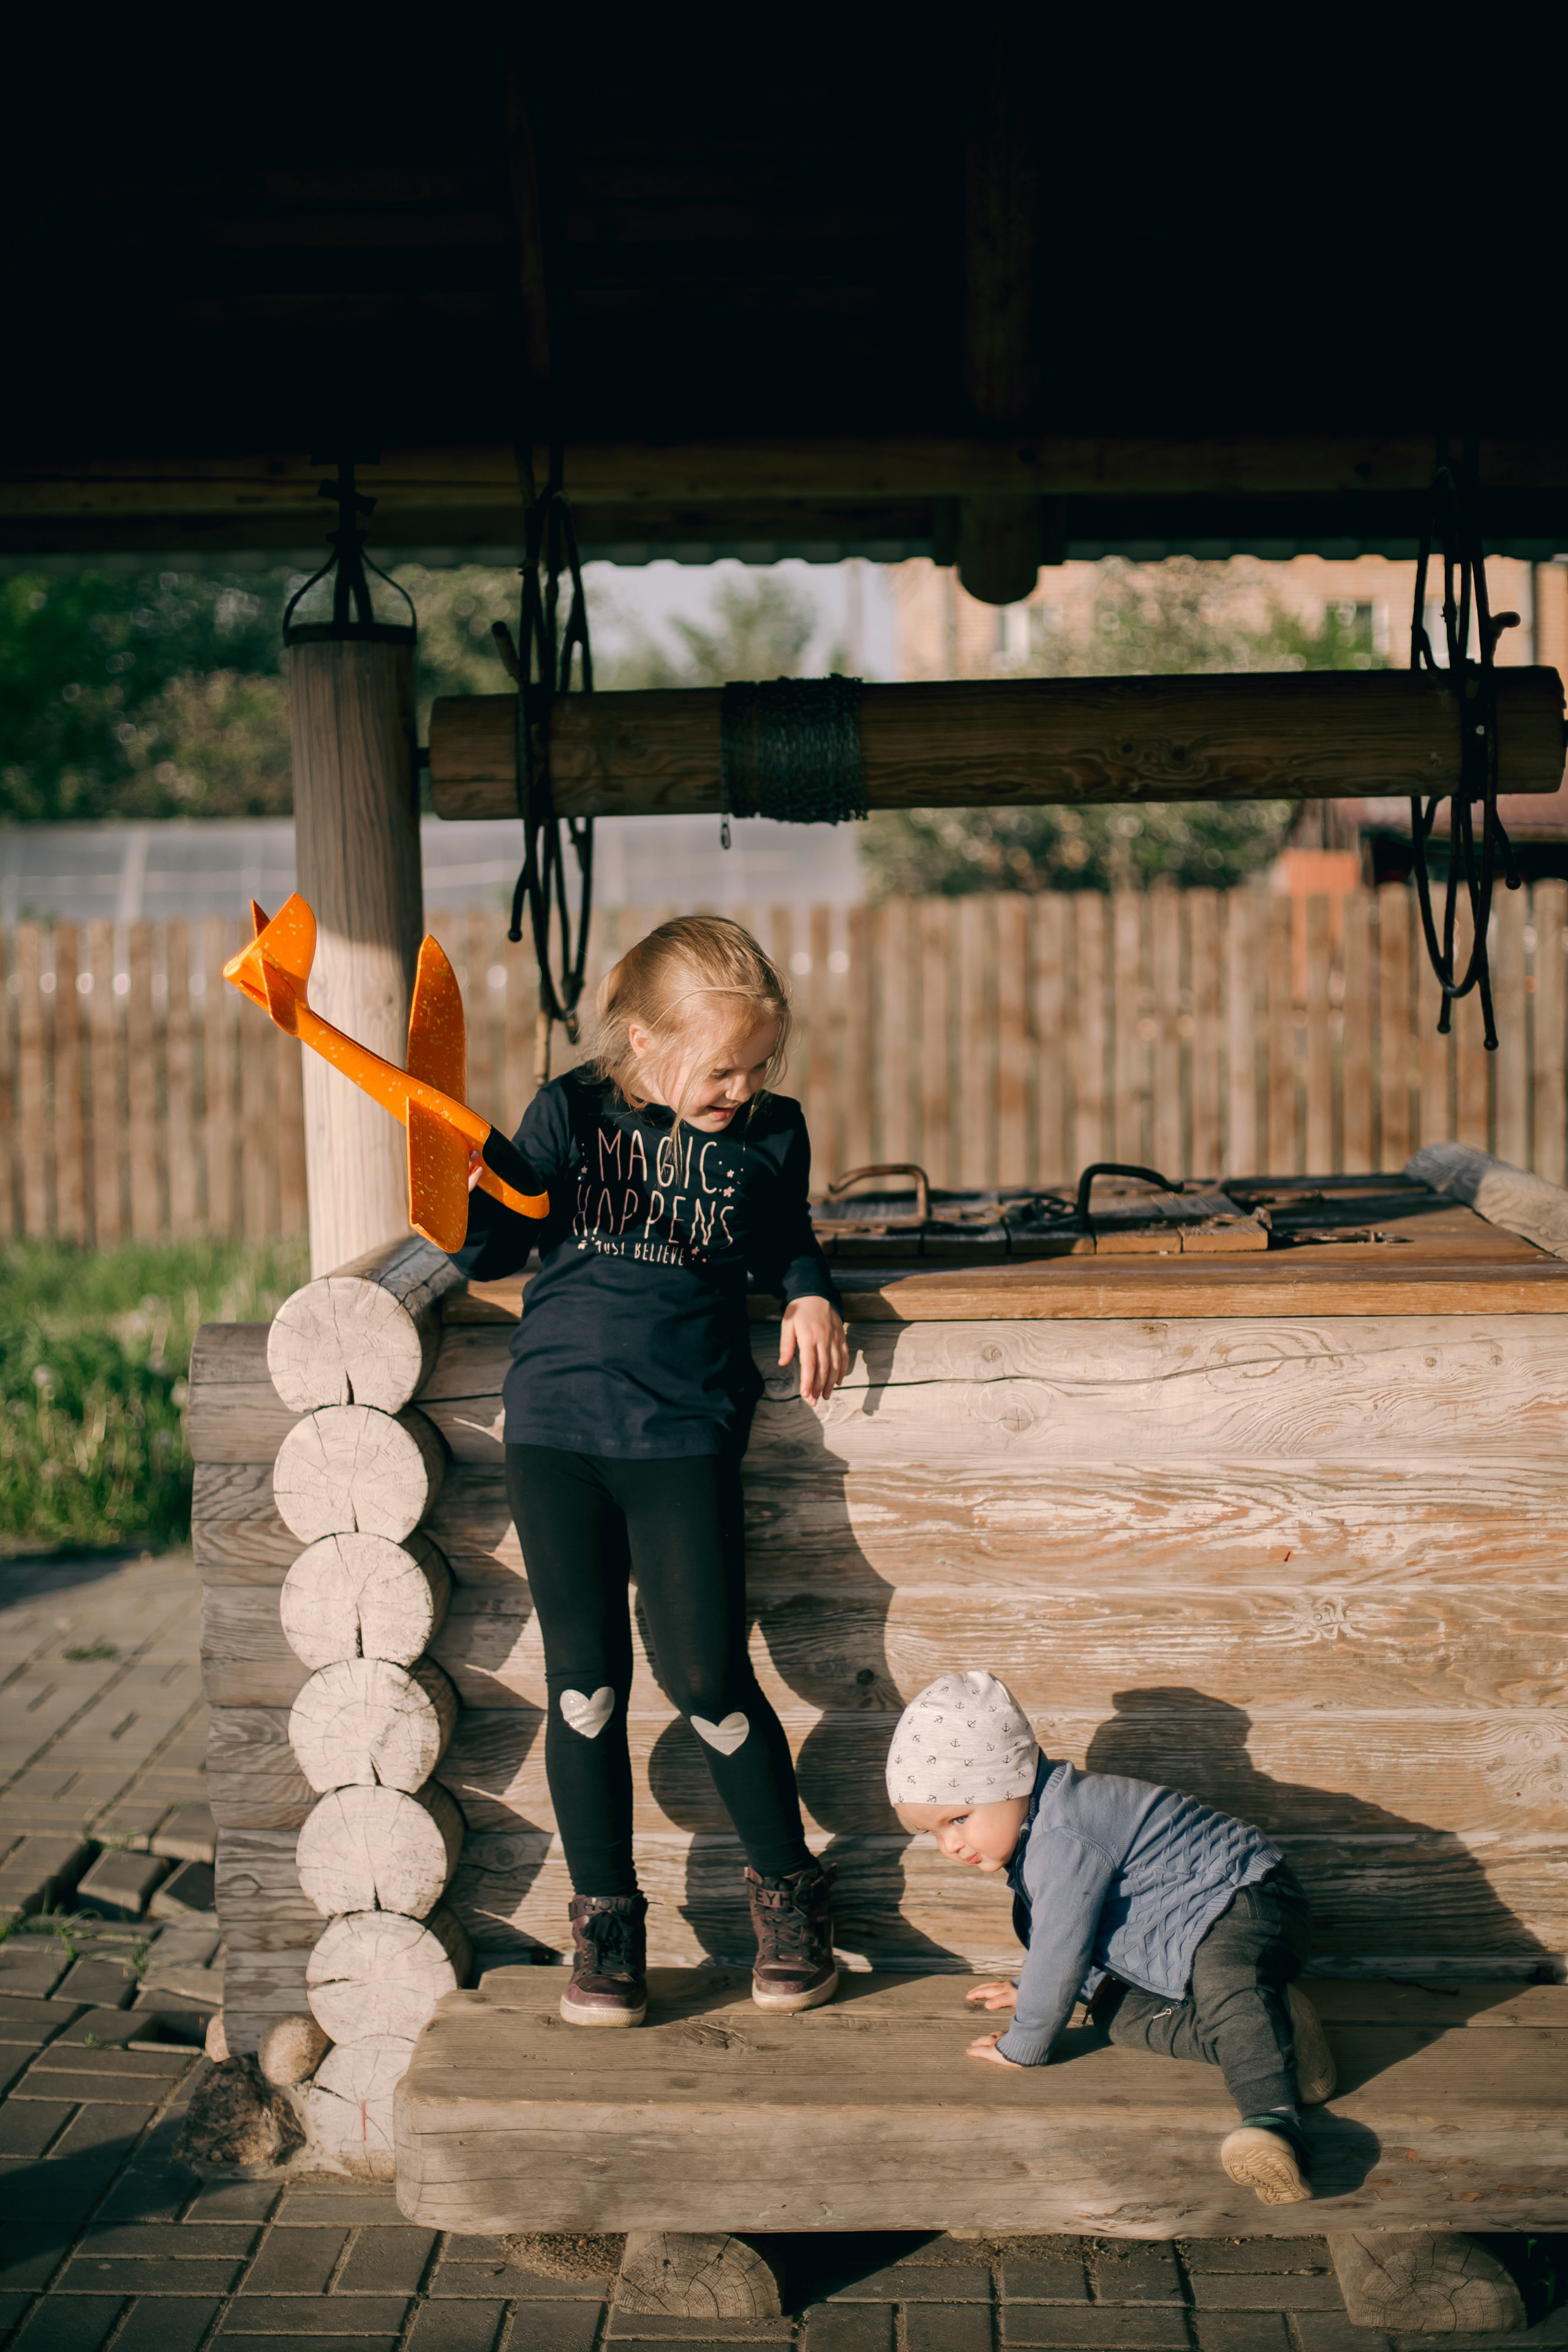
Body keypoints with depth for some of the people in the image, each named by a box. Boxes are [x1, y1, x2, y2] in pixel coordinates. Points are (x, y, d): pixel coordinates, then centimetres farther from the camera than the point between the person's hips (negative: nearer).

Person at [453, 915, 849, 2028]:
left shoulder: (769, 1135, 3)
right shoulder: (569, 1114, 1)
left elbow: (787, 1241, 21)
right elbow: (498, 1250, 6)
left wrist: (812, 1298, 2)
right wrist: (468, 1204, -14)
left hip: (685, 1428, -1)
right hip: (557, 1419, 1)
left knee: (704, 1672, -5)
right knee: (585, 1677, 2)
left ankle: (787, 1885, 17)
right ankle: (605, 1917, 16)